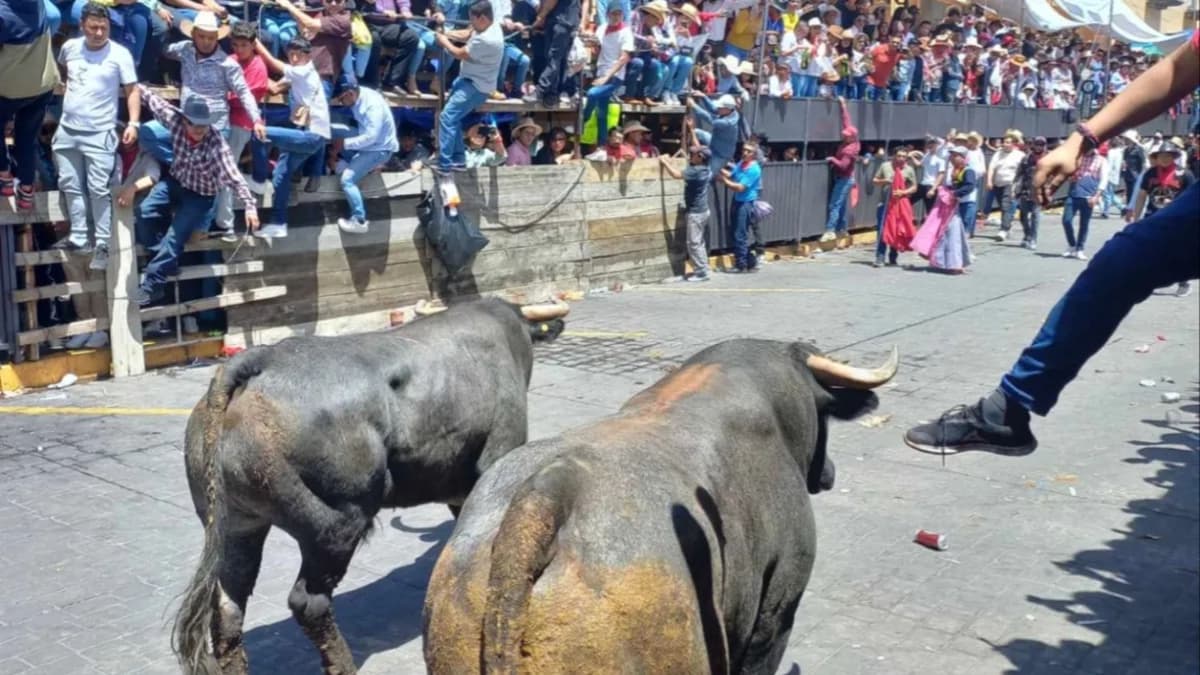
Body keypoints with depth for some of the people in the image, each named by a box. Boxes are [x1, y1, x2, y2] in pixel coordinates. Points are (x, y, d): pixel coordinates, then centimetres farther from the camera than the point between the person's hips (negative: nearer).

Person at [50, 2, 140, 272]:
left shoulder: (120, 54, -8)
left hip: (100, 133, -5)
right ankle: (78, 237, 21)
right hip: (67, 130, 5)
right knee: (70, 186, 11)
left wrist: (133, 123, -19)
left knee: (99, 190, -5)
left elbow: (132, 90, -9)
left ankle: (102, 245, 1)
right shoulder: (70, 47, 5)